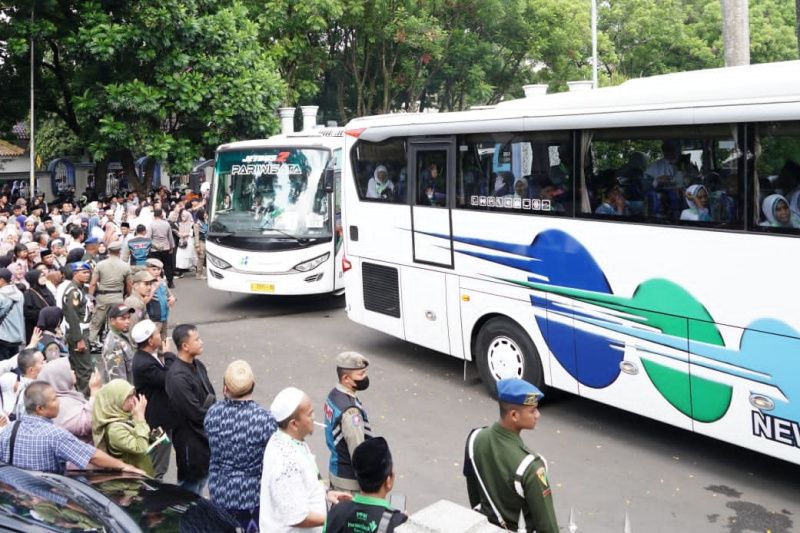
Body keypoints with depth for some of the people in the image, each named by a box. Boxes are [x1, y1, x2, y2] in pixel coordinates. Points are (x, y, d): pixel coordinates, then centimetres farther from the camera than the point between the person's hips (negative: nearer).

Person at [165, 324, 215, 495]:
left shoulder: (197, 365, 3)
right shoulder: (177, 377, -26)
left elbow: (210, 395, 13)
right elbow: (195, 413, -25)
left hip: (205, 435, 9)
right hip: (190, 440, -8)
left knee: (203, 476, 22)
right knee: (190, 484, 6)